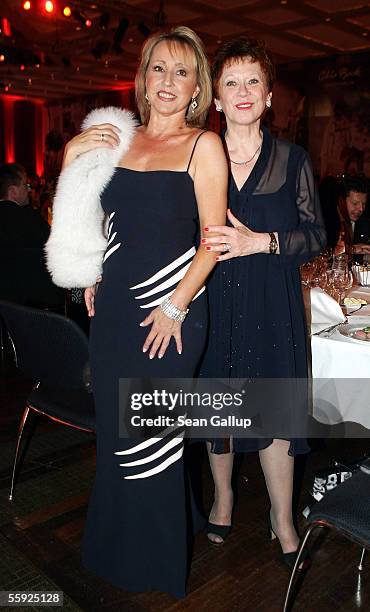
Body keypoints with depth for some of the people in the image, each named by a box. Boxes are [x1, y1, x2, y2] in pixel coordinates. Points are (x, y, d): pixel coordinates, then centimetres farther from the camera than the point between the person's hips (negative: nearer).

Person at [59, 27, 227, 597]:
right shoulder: (118, 139, 12)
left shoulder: (203, 144, -3)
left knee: (150, 436, 4)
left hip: (168, 312, -5)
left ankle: (158, 565, 30)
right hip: (114, 306, 5)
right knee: (113, 429, 15)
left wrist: (175, 307, -14)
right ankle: (114, 549, 39)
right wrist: (73, 156, 1)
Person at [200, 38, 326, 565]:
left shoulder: (292, 160, 3)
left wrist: (259, 241, -15)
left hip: (272, 304, -1)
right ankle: (223, 497, 36)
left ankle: (282, 518, 24)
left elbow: (317, 236, -1)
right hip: (212, 299, 1)